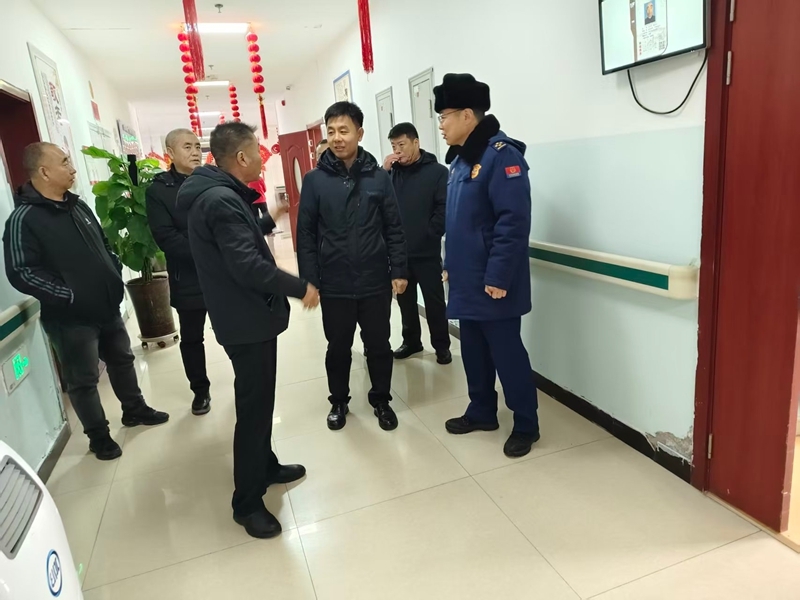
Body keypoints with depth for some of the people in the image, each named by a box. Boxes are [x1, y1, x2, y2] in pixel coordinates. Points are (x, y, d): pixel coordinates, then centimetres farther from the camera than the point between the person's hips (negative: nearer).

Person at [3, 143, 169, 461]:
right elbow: (21, 273, -20)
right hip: (71, 318, -7)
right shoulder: (24, 219, -15)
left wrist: (115, 272, 6)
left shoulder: (77, 205, 9)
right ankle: (98, 436, 23)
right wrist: (68, 296, -21)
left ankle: (134, 409, 40)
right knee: (83, 380, 7)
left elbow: (103, 244, 20)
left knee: (122, 359, 20)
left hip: (108, 307, 7)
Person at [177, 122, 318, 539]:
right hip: (247, 320, -11)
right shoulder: (221, 200, -23)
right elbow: (247, 266, -29)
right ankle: (247, 502, 13)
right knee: (253, 408, -1)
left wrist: (271, 219, 29)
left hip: (246, 316, 11)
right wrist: (300, 288, -20)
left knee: (258, 401, 22)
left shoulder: (218, 194, 11)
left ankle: (265, 466, 40)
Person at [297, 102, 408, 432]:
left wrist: (399, 271, -3)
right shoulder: (314, 180, -2)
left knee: (379, 346, 12)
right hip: (334, 286, 0)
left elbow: (394, 228, 2)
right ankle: (339, 402, 36)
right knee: (338, 348, 14)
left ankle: (381, 400, 34)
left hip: (375, 283, 1)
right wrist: (309, 280, -6)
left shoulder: (379, 177, 0)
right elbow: (305, 234, -1)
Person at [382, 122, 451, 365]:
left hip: (426, 252, -4)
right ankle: (411, 341, 29)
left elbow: (444, 209, -9)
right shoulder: (393, 171, 7)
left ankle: (442, 346, 18)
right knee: (405, 299, 14)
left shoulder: (437, 171, -4)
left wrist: (429, 235, -11)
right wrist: (383, 171, -10)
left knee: (434, 300, 5)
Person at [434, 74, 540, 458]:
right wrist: (450, 264, 17)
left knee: (507, 355, 2)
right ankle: (482, 412, 34)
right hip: (467, 282, 9)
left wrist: (498, 277, -23)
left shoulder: (501, 155, -16)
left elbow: (514, 222, -22)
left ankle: (526, 426, 19)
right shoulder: (460, 159, 14)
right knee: (473, 352, 18)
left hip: (493, 285, -9)